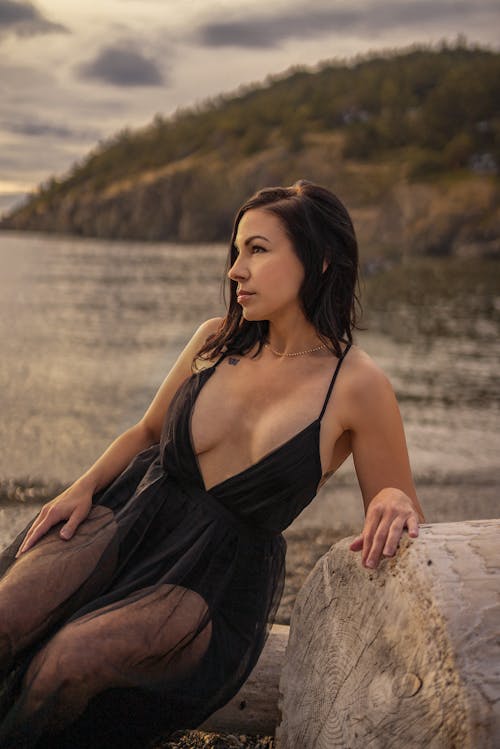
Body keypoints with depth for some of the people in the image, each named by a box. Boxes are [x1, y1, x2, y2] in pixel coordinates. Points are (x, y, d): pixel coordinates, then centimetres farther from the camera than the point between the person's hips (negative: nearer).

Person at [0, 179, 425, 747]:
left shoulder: (357, 387, -10)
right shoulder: (216, 340, 4)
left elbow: (402, 510, 1)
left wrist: (394, 502, -24)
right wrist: (83, 487, 1)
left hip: (221, 577, -3)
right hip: (129, 515, 4)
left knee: (72, 657, -28)